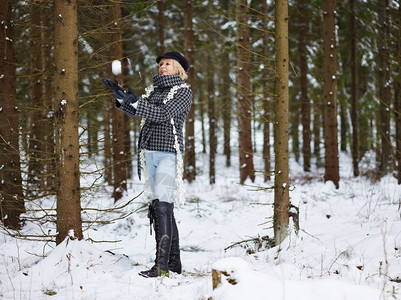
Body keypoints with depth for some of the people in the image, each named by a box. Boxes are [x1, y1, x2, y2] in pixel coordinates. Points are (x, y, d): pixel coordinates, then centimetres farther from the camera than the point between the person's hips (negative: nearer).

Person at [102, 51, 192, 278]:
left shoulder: (184, 91, -2)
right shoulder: (154, 89, 19)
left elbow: (163, 114, -16)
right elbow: (135, 110, 12)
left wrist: (135, 101, -22)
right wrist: (122, 96, -4)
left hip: (169, 153, -7)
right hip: (150, 152, 7)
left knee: (161, 206, -17)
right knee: (164, 207, 9)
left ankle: (161, 266, -20)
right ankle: (174, 263, 14)